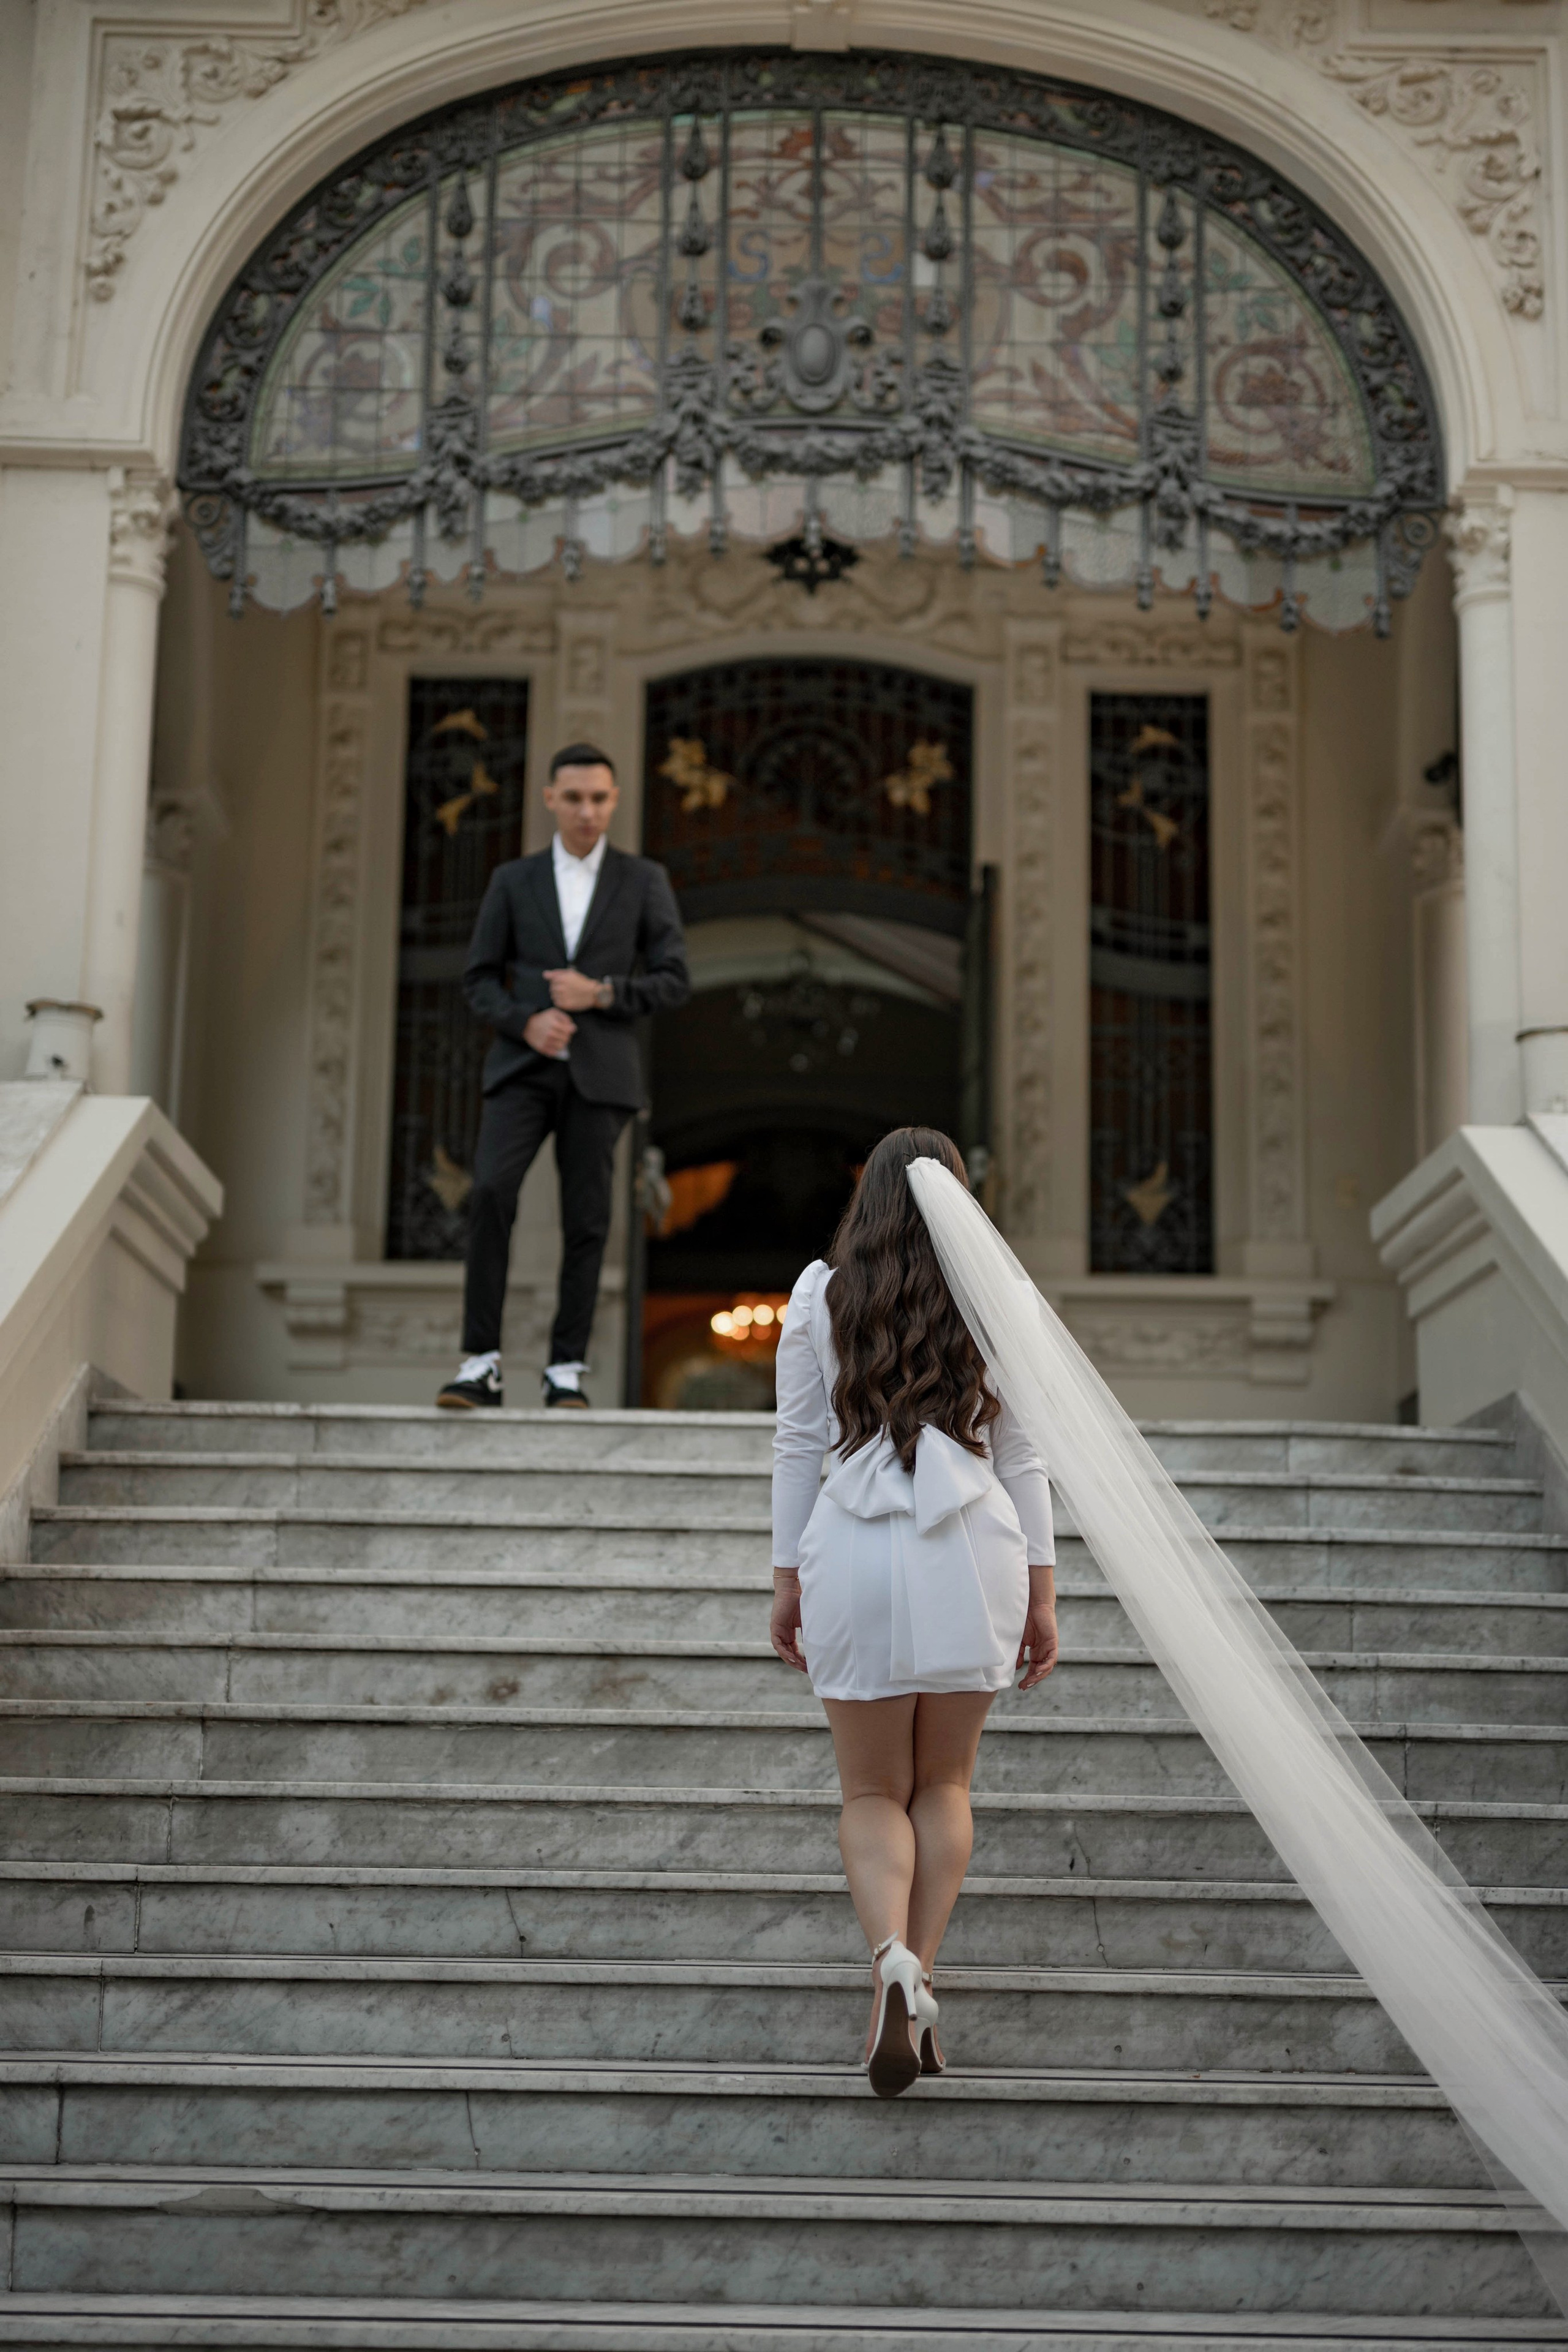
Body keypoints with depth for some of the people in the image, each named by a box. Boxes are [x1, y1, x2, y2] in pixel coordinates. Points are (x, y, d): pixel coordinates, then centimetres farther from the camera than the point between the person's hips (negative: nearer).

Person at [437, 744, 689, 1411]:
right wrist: (526, 1021, -11)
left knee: (585, 1220, -2)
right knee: (490, 1192, -18)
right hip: (523, 1067, 0)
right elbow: (479, 981, 8)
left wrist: (600, 994, -12)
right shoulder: (513, 880, 9)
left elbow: (674, 981, 3)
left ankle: (566, 1371, 7)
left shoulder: (645, 881, 7)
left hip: (600, 1071, 0)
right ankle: (482, 1364, -15)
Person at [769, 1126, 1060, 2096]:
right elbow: (1022, 1459, 5)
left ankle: (893, 1956, -17)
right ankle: (917, 1989, 7)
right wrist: (1041, 1590, 9)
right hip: (975, 1549, 1)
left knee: (872, 1790, 9)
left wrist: (787, 1577, 11)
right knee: (945, 1783, 15)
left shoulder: (820, 1297, 3)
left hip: (855, 1551, 0)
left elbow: (798, 1447, 4)